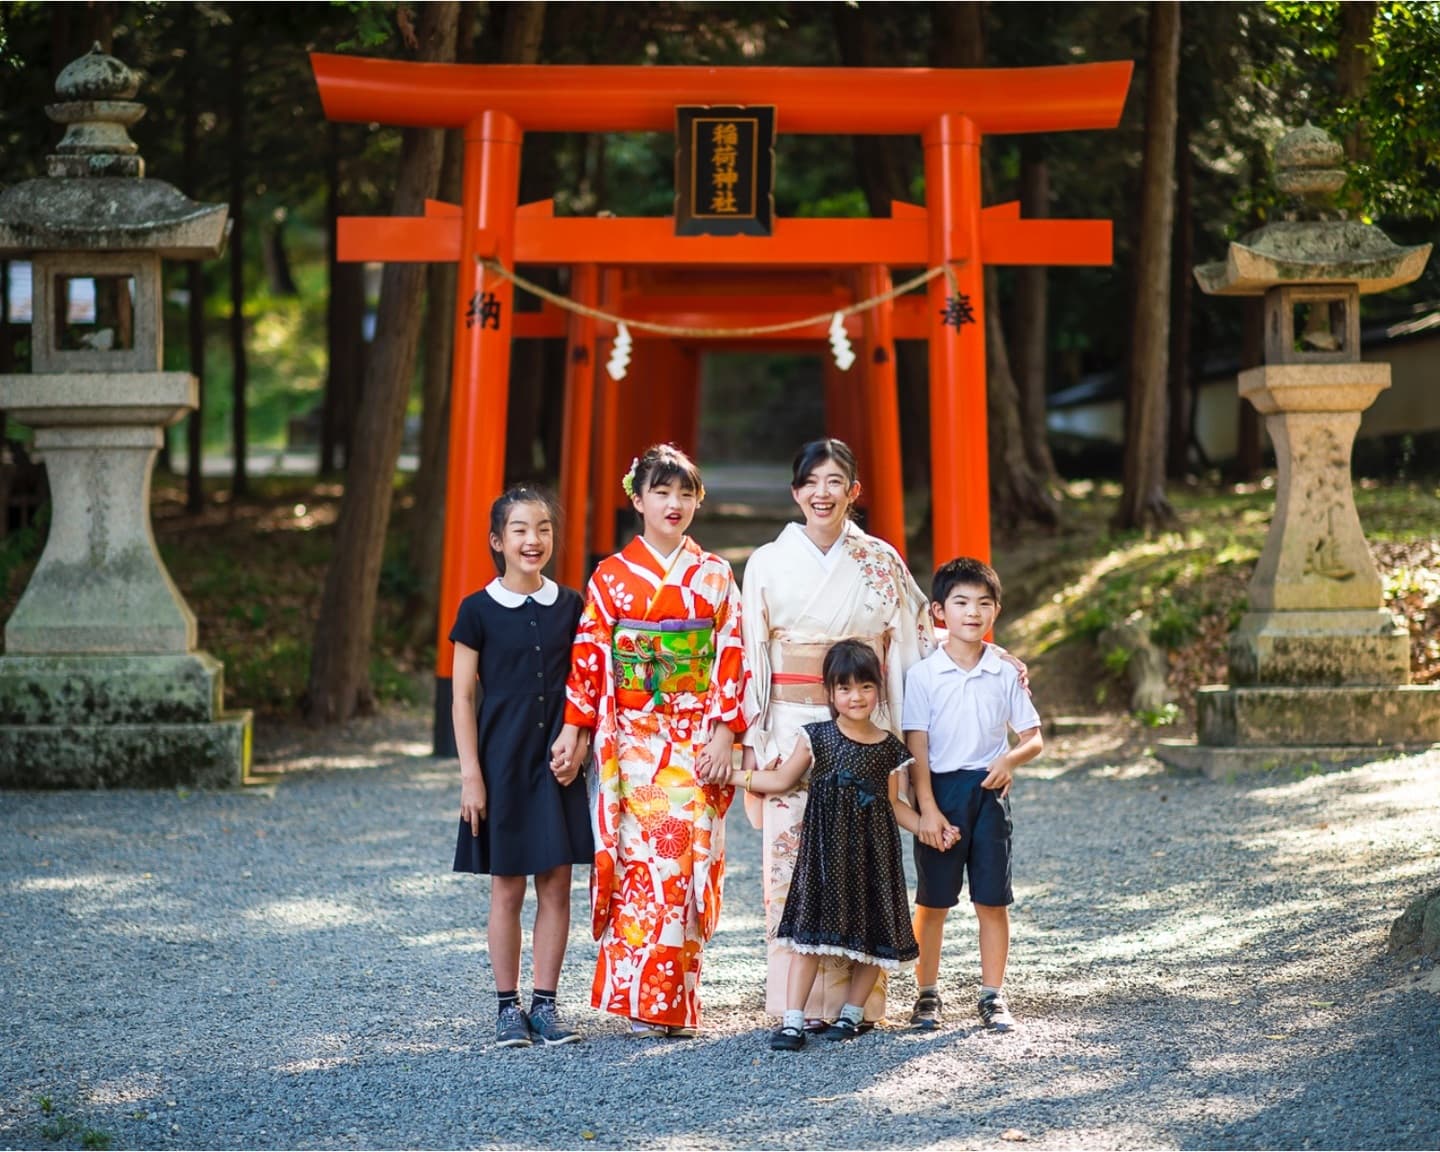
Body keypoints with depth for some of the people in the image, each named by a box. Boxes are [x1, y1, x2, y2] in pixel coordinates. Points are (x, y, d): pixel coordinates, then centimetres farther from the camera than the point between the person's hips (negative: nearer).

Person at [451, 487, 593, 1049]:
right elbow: (463, 697, -2)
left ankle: (545, 1004, 9)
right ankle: (508, 1007, 10)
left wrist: (578, 747, -5)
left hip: (557, 764, 2)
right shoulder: (479, 611, -3)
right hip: (502, 762, -2)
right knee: (507, 888, 2)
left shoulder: (570, 606, 5)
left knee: (556, 884, 2)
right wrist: (471, 774, -7)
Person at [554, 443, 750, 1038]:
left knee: (688, 862, -5)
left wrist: (724, 733, -6)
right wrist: (572, 729, -5)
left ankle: (676, 1001, 1)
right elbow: (588, 657, 3)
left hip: (698, 739, 1)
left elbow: (732, 659, 3)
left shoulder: (715, 576, 7)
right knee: (648, 859, -9)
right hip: (634, 739, -1)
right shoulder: (611, 577, 5)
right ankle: (642, 999, -4)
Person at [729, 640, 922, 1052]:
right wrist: (729, 774, 5)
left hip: (873, 848, 2)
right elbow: (782, 780, 9)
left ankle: (852, 1012, 21)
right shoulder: (817, 738, 1)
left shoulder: (890, 749, 5)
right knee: (811, 927, -7)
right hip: (824, 848, -2)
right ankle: (793, 1020, -6)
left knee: (873, 931, 4)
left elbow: (894, 803, 13)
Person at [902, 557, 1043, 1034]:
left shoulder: (1005, 675, 4)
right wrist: (927, 809, -12)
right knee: (933, 901, 4)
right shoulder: (923, 675, -3)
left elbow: (1033, 739, 8)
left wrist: (1011, 758, -14)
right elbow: (917, 747, -5)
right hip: (939, 791, -2)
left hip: (988, 792, 2)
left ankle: (993, 995, 11)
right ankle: (927, 994, 14)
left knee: (992, 900, 3)